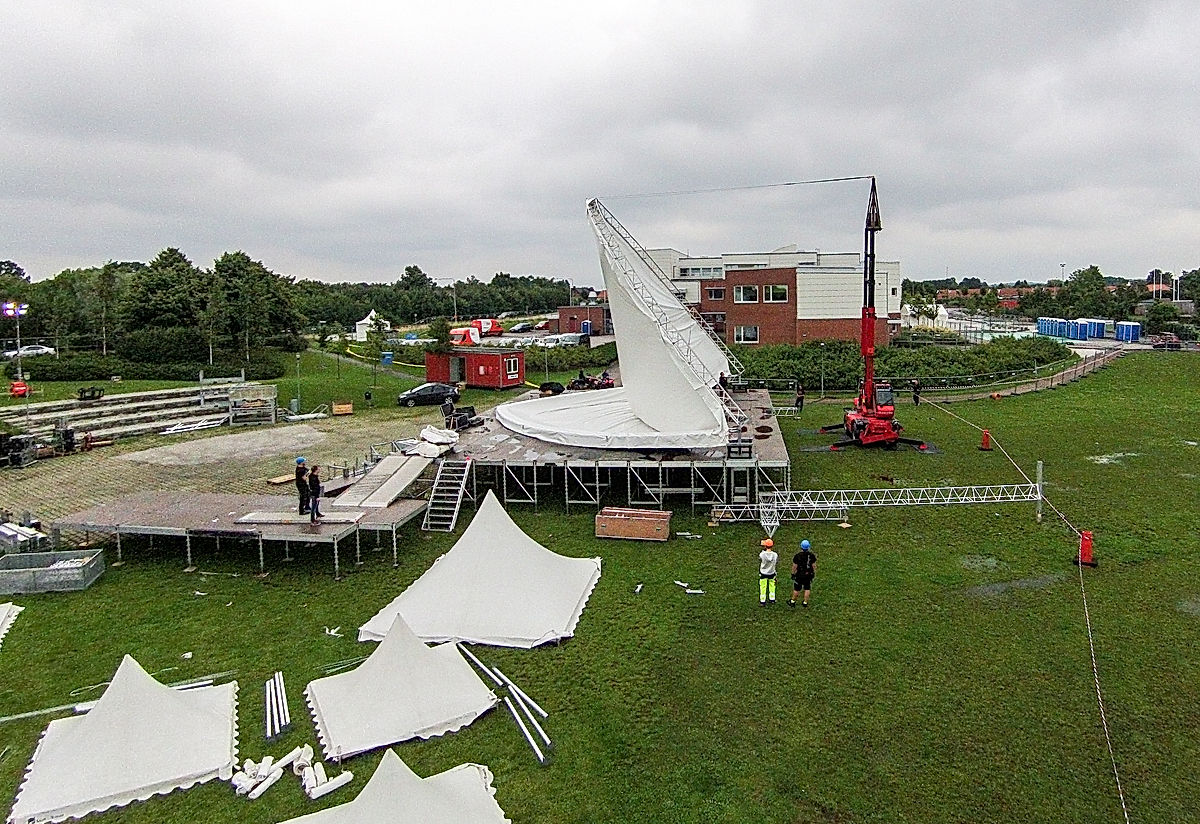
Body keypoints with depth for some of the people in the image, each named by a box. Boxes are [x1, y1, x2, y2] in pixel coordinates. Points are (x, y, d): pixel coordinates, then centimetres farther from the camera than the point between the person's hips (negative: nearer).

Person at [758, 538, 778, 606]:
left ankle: (762, 602, 18)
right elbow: (777, 564, -6)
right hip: (772, 573, 2)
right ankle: (772, 600, 35)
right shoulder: (775, 555, -19)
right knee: (772, 586, 24)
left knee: (763, 587, 12)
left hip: (763, 573, -2)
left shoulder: (762, 554, -25)